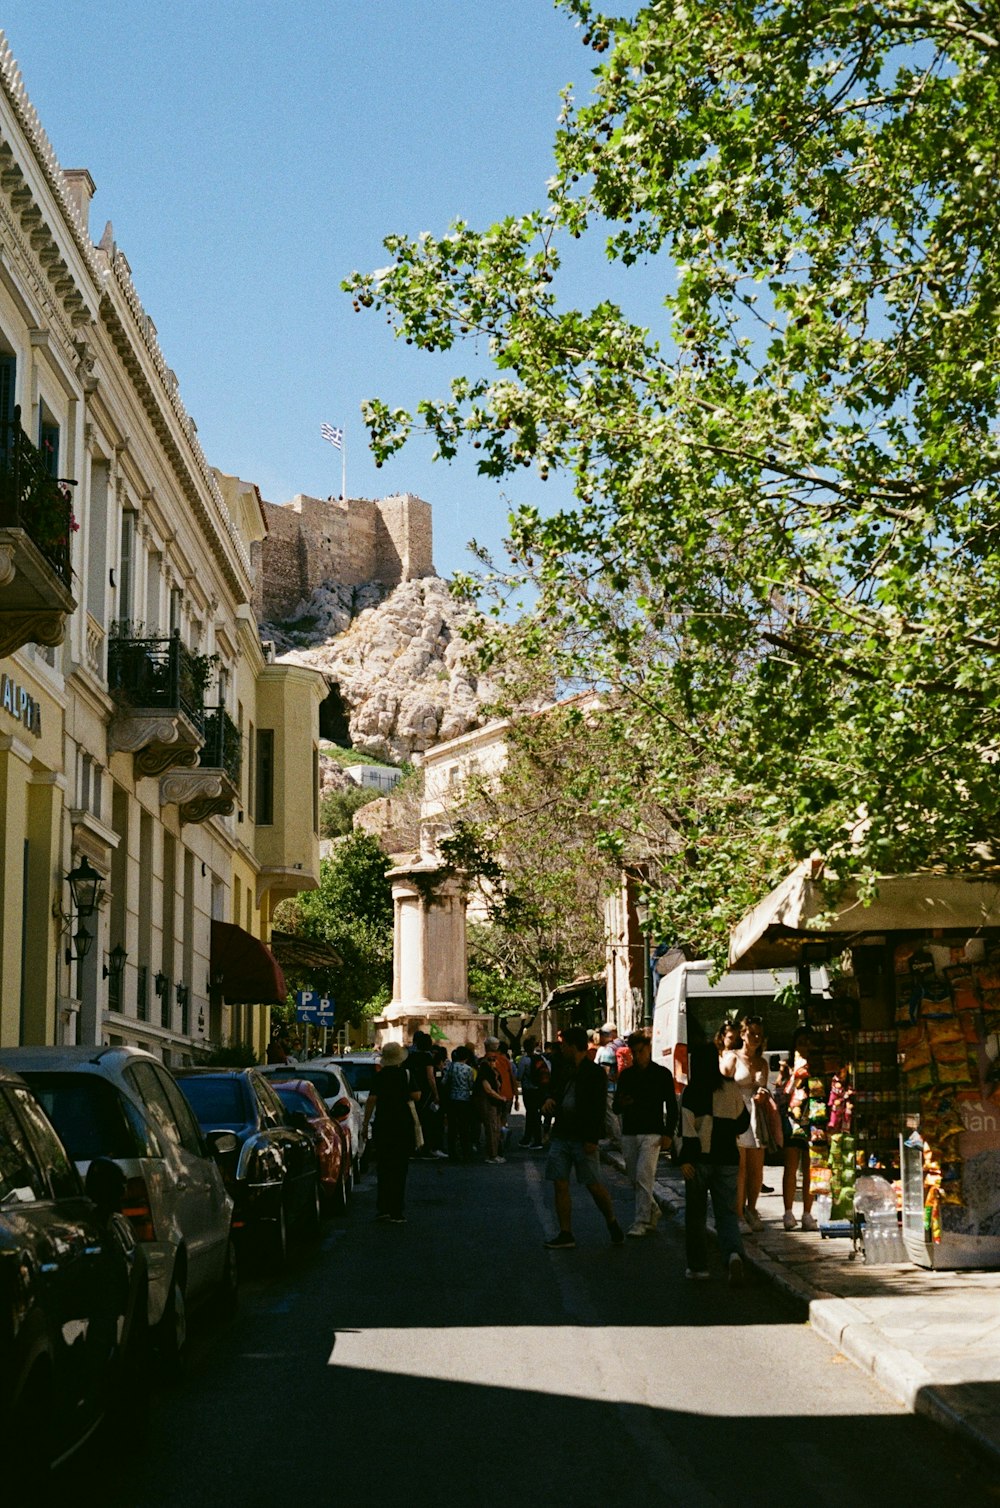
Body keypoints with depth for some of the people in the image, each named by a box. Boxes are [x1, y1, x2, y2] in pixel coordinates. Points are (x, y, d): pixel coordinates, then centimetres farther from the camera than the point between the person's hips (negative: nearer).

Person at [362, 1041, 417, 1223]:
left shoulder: (379, 1076, -1)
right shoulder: (406, 1074, -5)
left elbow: (371, 1100, -4)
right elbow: (414, 1096, -4)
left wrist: (365, 1123, 1)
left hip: (383, 1124, 2)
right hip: (403, 1124, -2)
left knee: (383, 1167, 13)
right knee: (399, 1168, 2)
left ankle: (382, 1208, 11)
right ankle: (395, 1212, 0)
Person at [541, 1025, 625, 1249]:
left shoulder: (595, 1073, -8)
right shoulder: (565, 1070, 13)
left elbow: (599, 1109, -12)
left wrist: (592, 1139, -17)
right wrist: (550, 1100, 4)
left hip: (583, 1139, -7)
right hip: (561, 1135, 7)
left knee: (593, 1185, -3)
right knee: (560, 1184, 2)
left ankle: (612, 1224, 19)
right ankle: (565, 1234, 7)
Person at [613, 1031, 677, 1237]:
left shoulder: (662, 1074, 1)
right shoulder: (626, 1075, 11)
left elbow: (671, 1106, 2)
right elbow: (616, 1109, 14)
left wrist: (667, 1134, -7)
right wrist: (621, 1104, -10)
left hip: (652, 1134, -5)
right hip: (629, 1133, 5)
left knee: (644, 1175, -15)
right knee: (634, 1178, 9)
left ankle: (642, 1221, -12)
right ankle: (652, 1210, 30)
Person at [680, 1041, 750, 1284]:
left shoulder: (690, 1092, -8)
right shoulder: (730, 1089, 3)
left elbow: (687, 1126, -15)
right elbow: (743, 1121, 13)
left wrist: (685, 1159, -16)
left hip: (700, 1159, -3)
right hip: (727, 1159, 3)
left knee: (696, 1213, 11)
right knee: (727, 1212, 5)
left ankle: (698, 1265, 14)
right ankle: (734, 1253, -21)